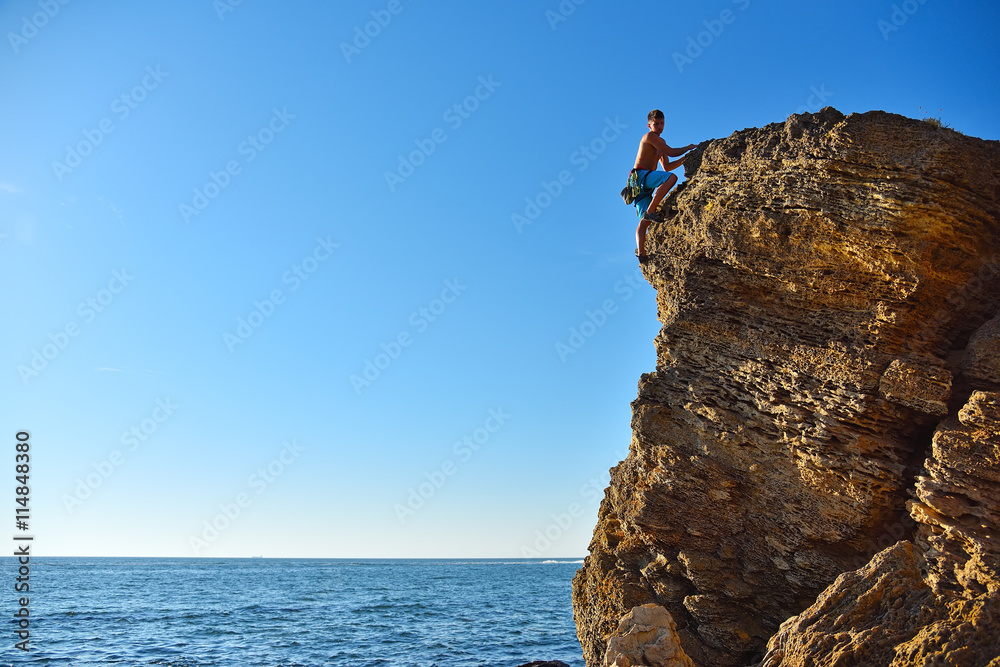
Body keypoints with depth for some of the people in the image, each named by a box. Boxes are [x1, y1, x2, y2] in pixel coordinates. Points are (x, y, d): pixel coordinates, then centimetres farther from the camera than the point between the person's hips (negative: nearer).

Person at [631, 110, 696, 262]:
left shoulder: (660, 142, 28)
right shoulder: (649, 136, -1)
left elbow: (666, 167, 28)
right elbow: (671, 152, -8)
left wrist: (685, 159, 16)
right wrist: (689, 147, 5)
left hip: (644, 184, 9)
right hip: (640, 174, -9)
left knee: (645, 220, -6)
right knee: (671, 178, -30)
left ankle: (640, 251, -18)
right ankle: (650, 211, -34)